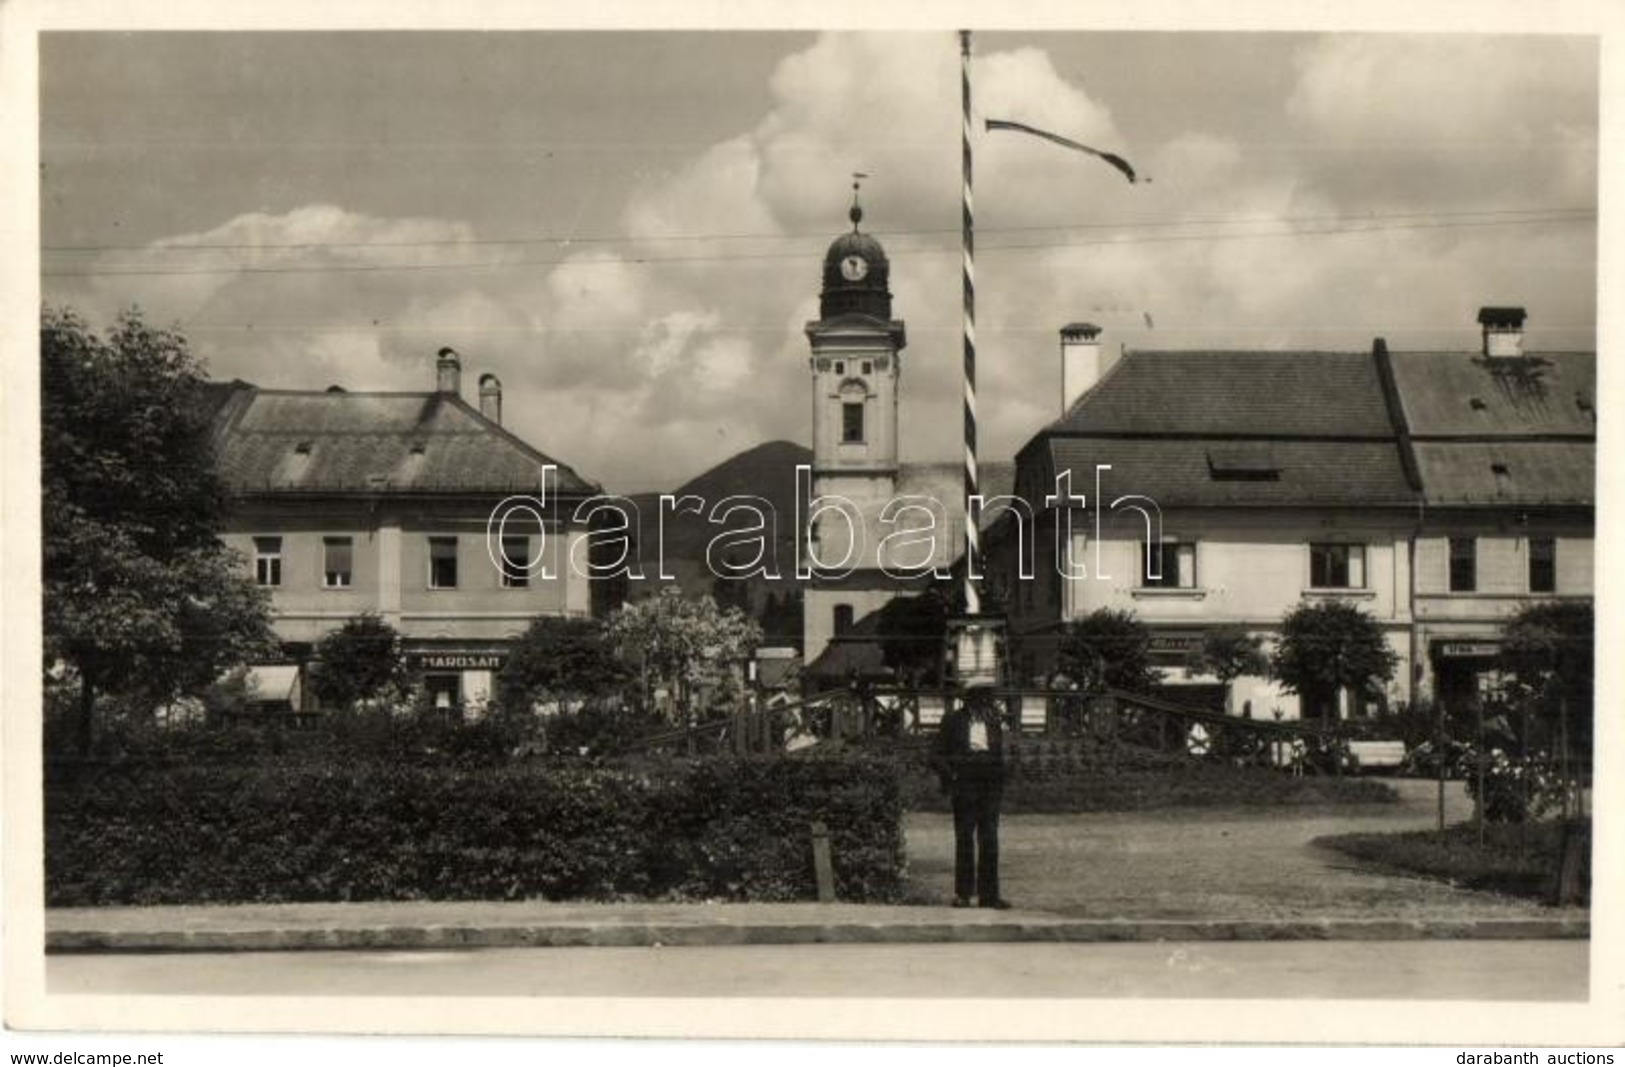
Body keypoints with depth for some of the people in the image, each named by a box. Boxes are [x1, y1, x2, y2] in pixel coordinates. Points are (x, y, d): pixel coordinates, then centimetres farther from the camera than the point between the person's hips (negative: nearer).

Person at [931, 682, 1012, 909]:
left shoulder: (993, 720, 11)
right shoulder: (953, 720, 1)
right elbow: (938, 754, 2)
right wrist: (949, 776, -11)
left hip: (991, 786, 3)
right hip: (965, 785, -3)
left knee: (989, 839, 2)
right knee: (964, 838, 1)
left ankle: (989, 894, 6)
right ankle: (963, 893, 8)